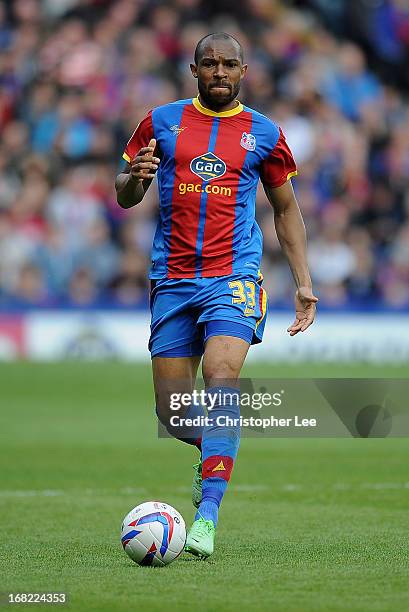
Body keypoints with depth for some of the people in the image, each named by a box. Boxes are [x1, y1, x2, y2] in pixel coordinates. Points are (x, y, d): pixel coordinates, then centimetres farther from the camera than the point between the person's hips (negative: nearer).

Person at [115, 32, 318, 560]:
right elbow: (125, 198, 13)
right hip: (172, 279, 2)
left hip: (234, 277, -2)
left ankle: (207, 514, -28)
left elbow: (286, 209, 16)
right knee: (172, 411, 2)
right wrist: (134, 177, -11)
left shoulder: (263, 134, 7)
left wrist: (303, 281, 9)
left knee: (221, 375, -26)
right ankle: (217, 451, 36)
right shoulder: (161, 122, 8)